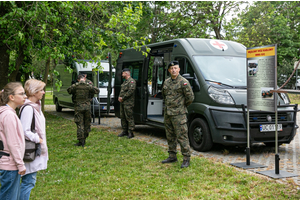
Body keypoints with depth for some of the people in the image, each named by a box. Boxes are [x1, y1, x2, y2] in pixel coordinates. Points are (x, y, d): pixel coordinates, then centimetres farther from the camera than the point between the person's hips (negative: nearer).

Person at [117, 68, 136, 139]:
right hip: (122, 102, 10)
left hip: (128, 103, -10)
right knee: (123, 117, 11)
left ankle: (130, 132, -6)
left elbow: (130, 91, -19)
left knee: (129, 117, -9)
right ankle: (125, 131, 19)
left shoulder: (131, 81, -9)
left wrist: (123, 98, -15)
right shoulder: (125, 82, 22)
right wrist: (119, 97, 5)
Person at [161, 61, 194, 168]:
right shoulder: (166, 82, 12)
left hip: (178, 114, -7)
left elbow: (190, 97, -9)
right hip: (167, 113, 8)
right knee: (170, 136, 14)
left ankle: (186, 159, 0)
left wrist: (182, 106, 2)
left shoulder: (183, 82, -10)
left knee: (182, 137, -7)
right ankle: (172, 156, 25)